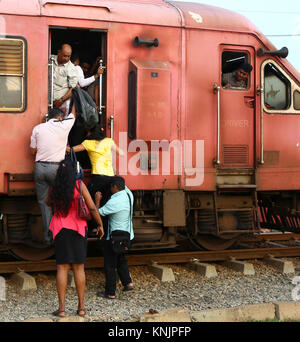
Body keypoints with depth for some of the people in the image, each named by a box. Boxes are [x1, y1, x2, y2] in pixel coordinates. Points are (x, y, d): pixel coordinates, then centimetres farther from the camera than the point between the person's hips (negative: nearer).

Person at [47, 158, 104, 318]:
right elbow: (92, 208, -9)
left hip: (60, 230, 1)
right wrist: (100, 225, 3)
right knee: (79, 268, 6)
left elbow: (48, 202, 19)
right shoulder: (79, 185, -8)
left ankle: (61, 308, 1)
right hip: (77, 229, -1)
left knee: (62, 268, 2)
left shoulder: (54, 187, -1)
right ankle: (81, 307, 10)